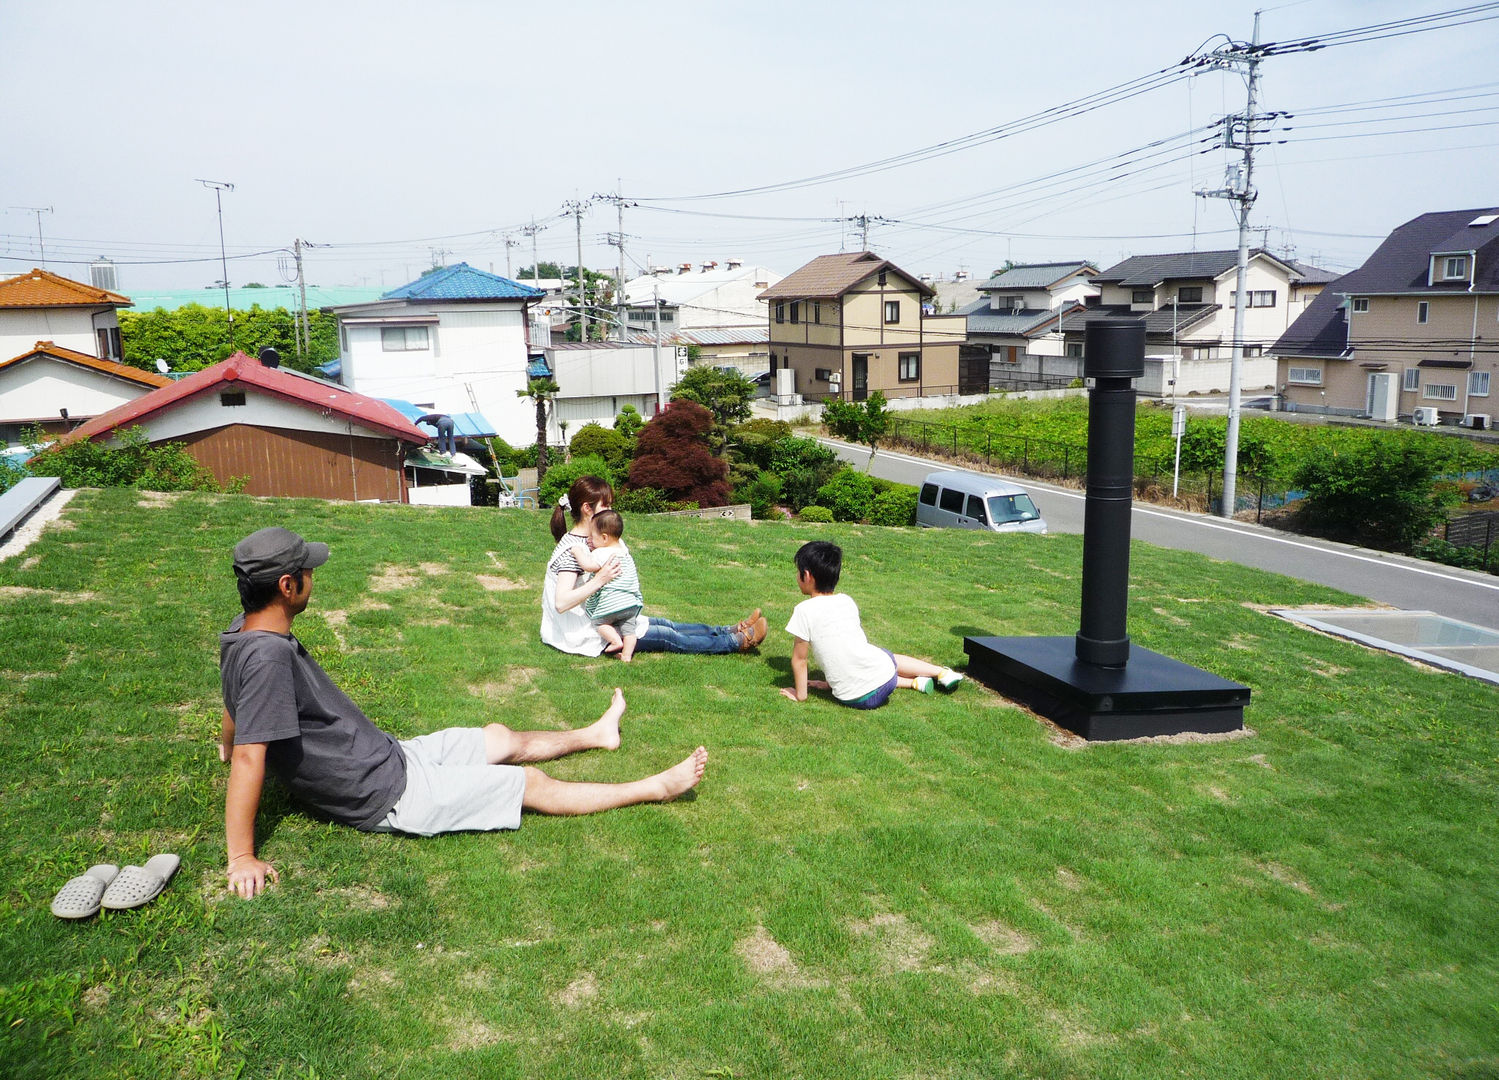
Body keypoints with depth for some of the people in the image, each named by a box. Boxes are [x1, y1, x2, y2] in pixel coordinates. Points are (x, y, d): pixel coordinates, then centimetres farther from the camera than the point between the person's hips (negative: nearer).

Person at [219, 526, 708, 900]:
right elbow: (249, 758, -32)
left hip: (388, 755, 10)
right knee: (531, 784, 1)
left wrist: (230, 744, 39)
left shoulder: (245, 630, -1)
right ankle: (656, 788, 15)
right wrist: (242, 858, -29)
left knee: (504, 739, 23)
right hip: (389, 797, -10)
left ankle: (598, 733, 48)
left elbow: (236, 702, 20)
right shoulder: (267, 655, -32)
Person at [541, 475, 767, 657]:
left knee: (663, 624, 12)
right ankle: (735, 642, 5)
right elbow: (561, 603, -33)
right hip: (584, 637, -10)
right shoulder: (571, 550, -24)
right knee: (666, 637, -3)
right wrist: (600, 580, -36)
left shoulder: (585, 540, 7)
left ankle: (729, 631, 19)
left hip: (596, 620, 10)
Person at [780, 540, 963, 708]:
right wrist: (831, 681, 26)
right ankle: (942, 673, 40)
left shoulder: (804, 610, -10)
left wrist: (800, 694, 7)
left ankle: (914, 683, 19)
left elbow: (799, 659, -4)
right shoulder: (847, 601, 8)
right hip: (885, 672, 4)